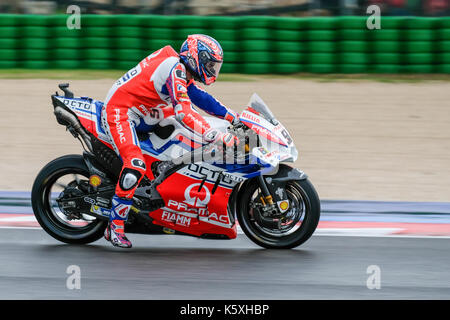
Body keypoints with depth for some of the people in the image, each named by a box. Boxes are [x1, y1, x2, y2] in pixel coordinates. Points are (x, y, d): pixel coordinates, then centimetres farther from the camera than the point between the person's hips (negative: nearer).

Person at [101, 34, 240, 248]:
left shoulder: (181, 70, 9)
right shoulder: (175, 70, -22)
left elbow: (199, 98, 21)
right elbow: (184, 114, -31)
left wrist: (234, 118, 17)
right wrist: (218, 137, -34)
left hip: (139, 115, 11)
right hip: (119, 112, -11)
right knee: (135, 165, -28)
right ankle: (116, 227, -24)